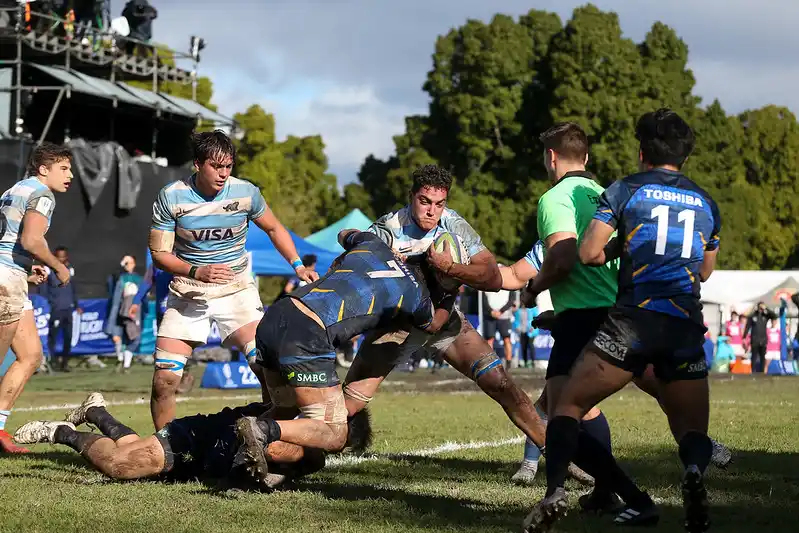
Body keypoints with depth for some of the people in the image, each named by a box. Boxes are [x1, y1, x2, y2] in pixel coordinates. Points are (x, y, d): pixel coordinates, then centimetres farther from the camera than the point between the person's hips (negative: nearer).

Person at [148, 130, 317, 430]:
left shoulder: (245, 192, -6)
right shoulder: (171, 197, -10)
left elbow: (273, 228, 12)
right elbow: (160, 253, -6)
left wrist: (297, 265, -2)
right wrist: (196, 272, -22)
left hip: (236, 290, 0)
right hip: (187, 295, 0)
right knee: (164, 380, -9)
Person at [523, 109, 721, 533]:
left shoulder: (624, 190, 7)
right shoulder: (706, 204, 18)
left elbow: (589, 254, 2)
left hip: (633, 321, -3)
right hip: (687, 327, 3)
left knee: (569, 405, 10)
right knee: (692, 430, 12)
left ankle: (555, 491, -13)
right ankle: (693, 469, -25)